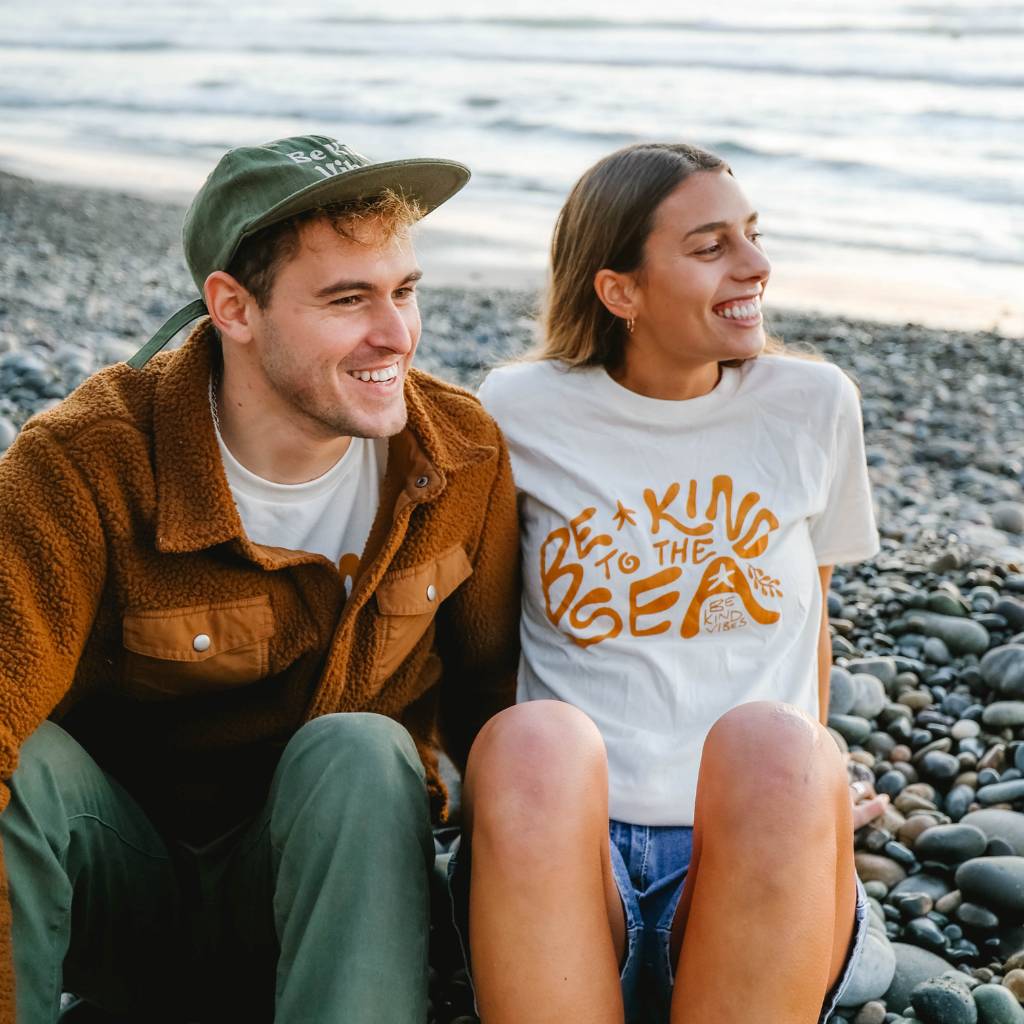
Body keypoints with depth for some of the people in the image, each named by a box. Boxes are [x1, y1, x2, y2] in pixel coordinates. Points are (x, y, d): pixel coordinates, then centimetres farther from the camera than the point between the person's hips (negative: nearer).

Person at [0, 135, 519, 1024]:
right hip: (122, 882, -1)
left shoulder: (463, 456, -11)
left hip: (331, 887, 2)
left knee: (359, 751, -31)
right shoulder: (83, 466, -22)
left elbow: (489, 701, 0)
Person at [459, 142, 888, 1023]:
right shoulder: (521, 411, 4)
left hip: (757, 864, 1)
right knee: (535, 741, -35)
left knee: (770, 743, -34)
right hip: (564, 854, -1)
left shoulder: (812, 404, 9)